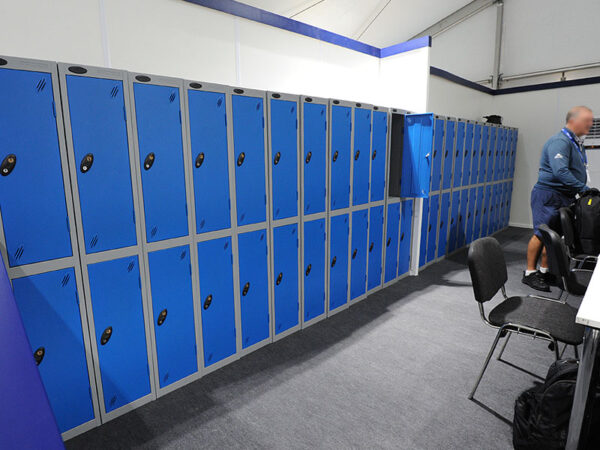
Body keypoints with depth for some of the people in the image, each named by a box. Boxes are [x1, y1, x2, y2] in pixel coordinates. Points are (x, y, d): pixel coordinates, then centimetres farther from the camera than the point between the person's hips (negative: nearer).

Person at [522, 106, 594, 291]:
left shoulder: (575, 142, 18)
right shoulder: (560, 141, -15)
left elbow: (578, 170, 24)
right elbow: (560, 172, -26)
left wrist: (585, 189, 12)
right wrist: (583, 188, -21)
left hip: (564, 196, 10)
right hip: (548, 194, -10)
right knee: (541, 234, -7)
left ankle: (544, 271, 20)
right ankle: (530, 273, 1)